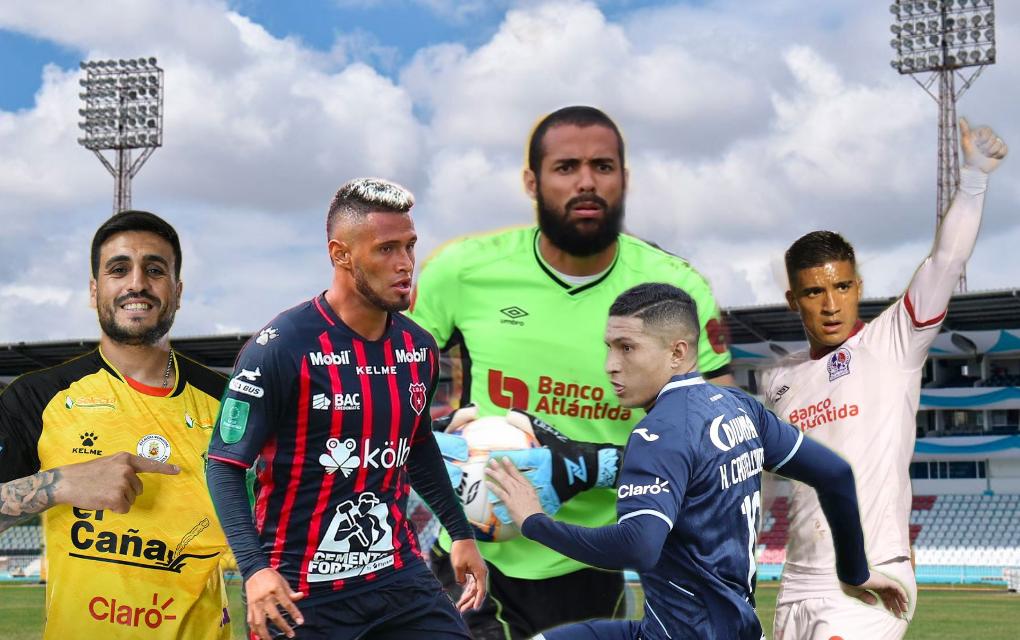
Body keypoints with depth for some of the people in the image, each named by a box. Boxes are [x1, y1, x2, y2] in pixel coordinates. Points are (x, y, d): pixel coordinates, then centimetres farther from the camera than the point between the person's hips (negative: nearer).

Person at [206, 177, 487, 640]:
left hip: (399, 573, 5)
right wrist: (254, 568, -23)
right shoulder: (282, 348, -14)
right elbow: (225, 465, -12)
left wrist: (460, 532, 22)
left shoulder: (418, 349, 5)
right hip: (301, 590, -5)